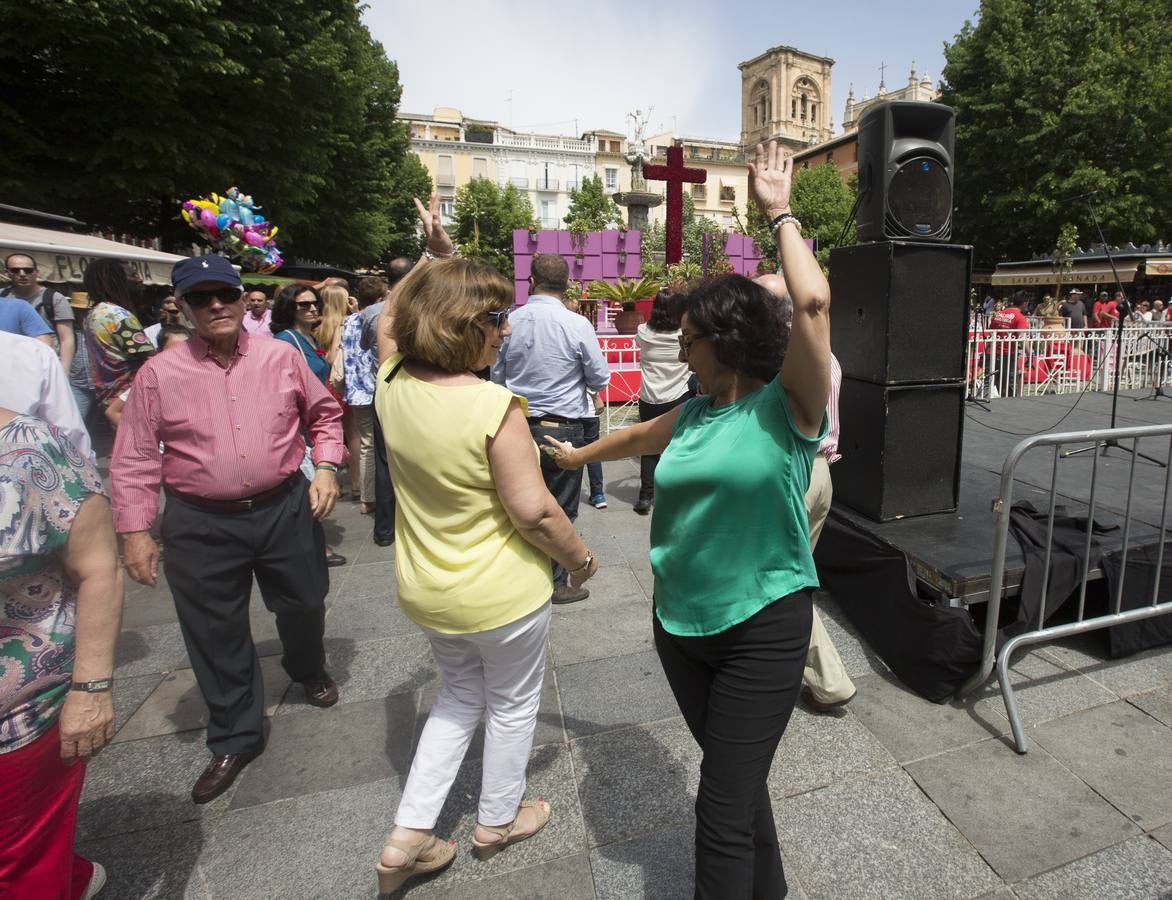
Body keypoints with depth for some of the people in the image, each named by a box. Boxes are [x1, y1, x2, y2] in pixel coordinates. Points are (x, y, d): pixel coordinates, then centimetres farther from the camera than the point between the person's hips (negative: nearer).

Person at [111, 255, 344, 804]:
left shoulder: (282, 357, -2)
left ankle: (308, 670, 53)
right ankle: (235, 739, 31)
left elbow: (323, 413, 9)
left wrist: (326, 467, -4)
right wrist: (135, 530, -5)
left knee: (303, 604, 19)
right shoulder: (159, 374, -5)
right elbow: (134, 460, -2)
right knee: (217, 635, 10)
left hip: (285, 509, 1)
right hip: (200, 525, -1)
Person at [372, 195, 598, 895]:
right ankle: (499, 820, 44)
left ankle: (409, 835, 33)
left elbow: (389, 319, 12)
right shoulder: (494, 407, -28)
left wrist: (437, 255, 15)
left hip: (425, 591, 6)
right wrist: (582, 559, -8)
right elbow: (534, 512, -25)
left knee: (461, 694, 29)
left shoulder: (394, 386, -9)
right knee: (513, 704, 21)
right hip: (502, 595, -6)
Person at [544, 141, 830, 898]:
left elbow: (814, 301, -27)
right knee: (736, 779, 23)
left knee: (724, 807, 2)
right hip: (682, 621, 7)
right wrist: (578, 454, 42)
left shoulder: (788, 404, -12)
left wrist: (780, 213, -13)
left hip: (762, 626, -6)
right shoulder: (695, 414, 6)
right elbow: (641, 436, 25)